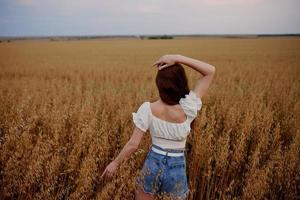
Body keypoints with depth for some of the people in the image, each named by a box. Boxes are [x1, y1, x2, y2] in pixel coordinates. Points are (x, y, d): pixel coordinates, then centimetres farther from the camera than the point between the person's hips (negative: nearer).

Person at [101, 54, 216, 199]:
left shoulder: (147, 109, -17)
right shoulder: (187, 110, -20)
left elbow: (133, 144, -12)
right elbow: (211, 71, -18)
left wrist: (115, 162, 3)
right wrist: (178, 58, -23)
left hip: (152, 164, 1)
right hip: (177, 169, 0)